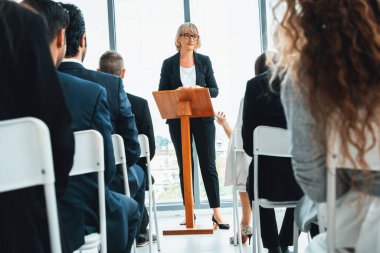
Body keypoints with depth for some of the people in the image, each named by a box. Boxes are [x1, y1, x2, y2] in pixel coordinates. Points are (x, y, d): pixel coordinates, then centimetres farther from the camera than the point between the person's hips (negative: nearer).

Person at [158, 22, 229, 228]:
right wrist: (176, 92, -15)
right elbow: (161, 94, 4)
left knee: (208, 165, -1)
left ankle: (216, 212, 4)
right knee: (184, 166, 6)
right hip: (178, 120, 0)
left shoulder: (204, 61, 7)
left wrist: (199, 89, -14)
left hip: (203, 118, 0)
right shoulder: (169, 64, 5)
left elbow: (214, 90, 5)